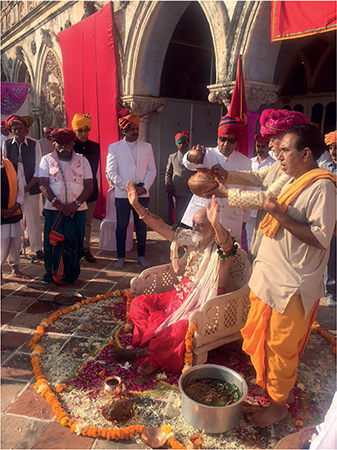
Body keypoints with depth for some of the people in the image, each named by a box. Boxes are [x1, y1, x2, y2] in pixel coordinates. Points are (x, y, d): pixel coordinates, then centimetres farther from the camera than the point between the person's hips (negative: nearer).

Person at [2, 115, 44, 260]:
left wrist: (27, 187, -9)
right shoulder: (6, 144, 4)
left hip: (31, 188, -1)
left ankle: (37, 248, 16)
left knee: (33, 218, 3)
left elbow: (38, 169, -3)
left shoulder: (34, 144, -2)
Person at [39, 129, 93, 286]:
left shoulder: (82, 161, 8)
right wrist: (56, 203, -15)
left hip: (77, 210, 0)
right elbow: (43, 185, -1)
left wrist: (76, 203, -12)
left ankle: (71, 276, 16)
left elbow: (89, 186, 1)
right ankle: (53, 275, 17)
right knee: (53, 243, 2)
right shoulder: (47, 160, 8)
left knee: (74, 243, 2)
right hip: (53, 209, 0)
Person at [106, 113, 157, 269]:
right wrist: (128, 187, -12)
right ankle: (121, 257, 17)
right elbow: (111, 172, -4)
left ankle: (141, 256, 20)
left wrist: (145, 187, -8)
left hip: (142, 194, 2)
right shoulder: (114, 147, 3)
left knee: (141, 226, 7)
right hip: (122, 194, -2)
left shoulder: (147, 147, 10)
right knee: (121, 226, 4)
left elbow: (152, 170, 7)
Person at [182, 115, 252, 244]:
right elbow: (189, 164, -18)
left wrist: (245, 219, 13)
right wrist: (193, 156, -42)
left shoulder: (245, 162, 9)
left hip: (231, 221, 2)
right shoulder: (207, 154, 4)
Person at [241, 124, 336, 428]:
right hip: (270, 278, 9)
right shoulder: (291, 182, 11)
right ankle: (265, 382, 43)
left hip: (292, 287, -8)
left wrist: (281, 216, -24)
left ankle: (279, 404, 29)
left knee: (281, 348, 8)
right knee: (259, 339, 20)